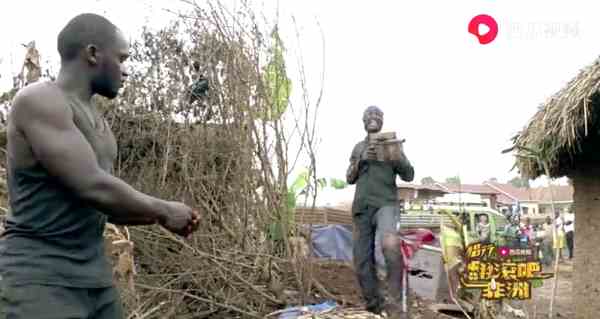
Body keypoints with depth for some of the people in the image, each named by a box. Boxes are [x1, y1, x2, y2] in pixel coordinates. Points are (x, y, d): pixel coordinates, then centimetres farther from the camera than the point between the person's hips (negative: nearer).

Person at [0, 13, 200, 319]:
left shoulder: (96, 121, 15)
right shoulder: (38, 100, -13)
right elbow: (93, 188, -21)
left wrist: (159, 216, 7)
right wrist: (163, 209, -8)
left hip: (96, 275, 8)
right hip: (40, 278, -8)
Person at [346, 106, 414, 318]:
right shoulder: (359, 147, 21)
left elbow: (409, 175, 6)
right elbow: (349, 179, 15)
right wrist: (360, 160, -3)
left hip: (385, 203, -4)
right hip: (362, 207, 4)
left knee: (390, 243, -33)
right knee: (362, 260, 1)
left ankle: (397, 301, -25)